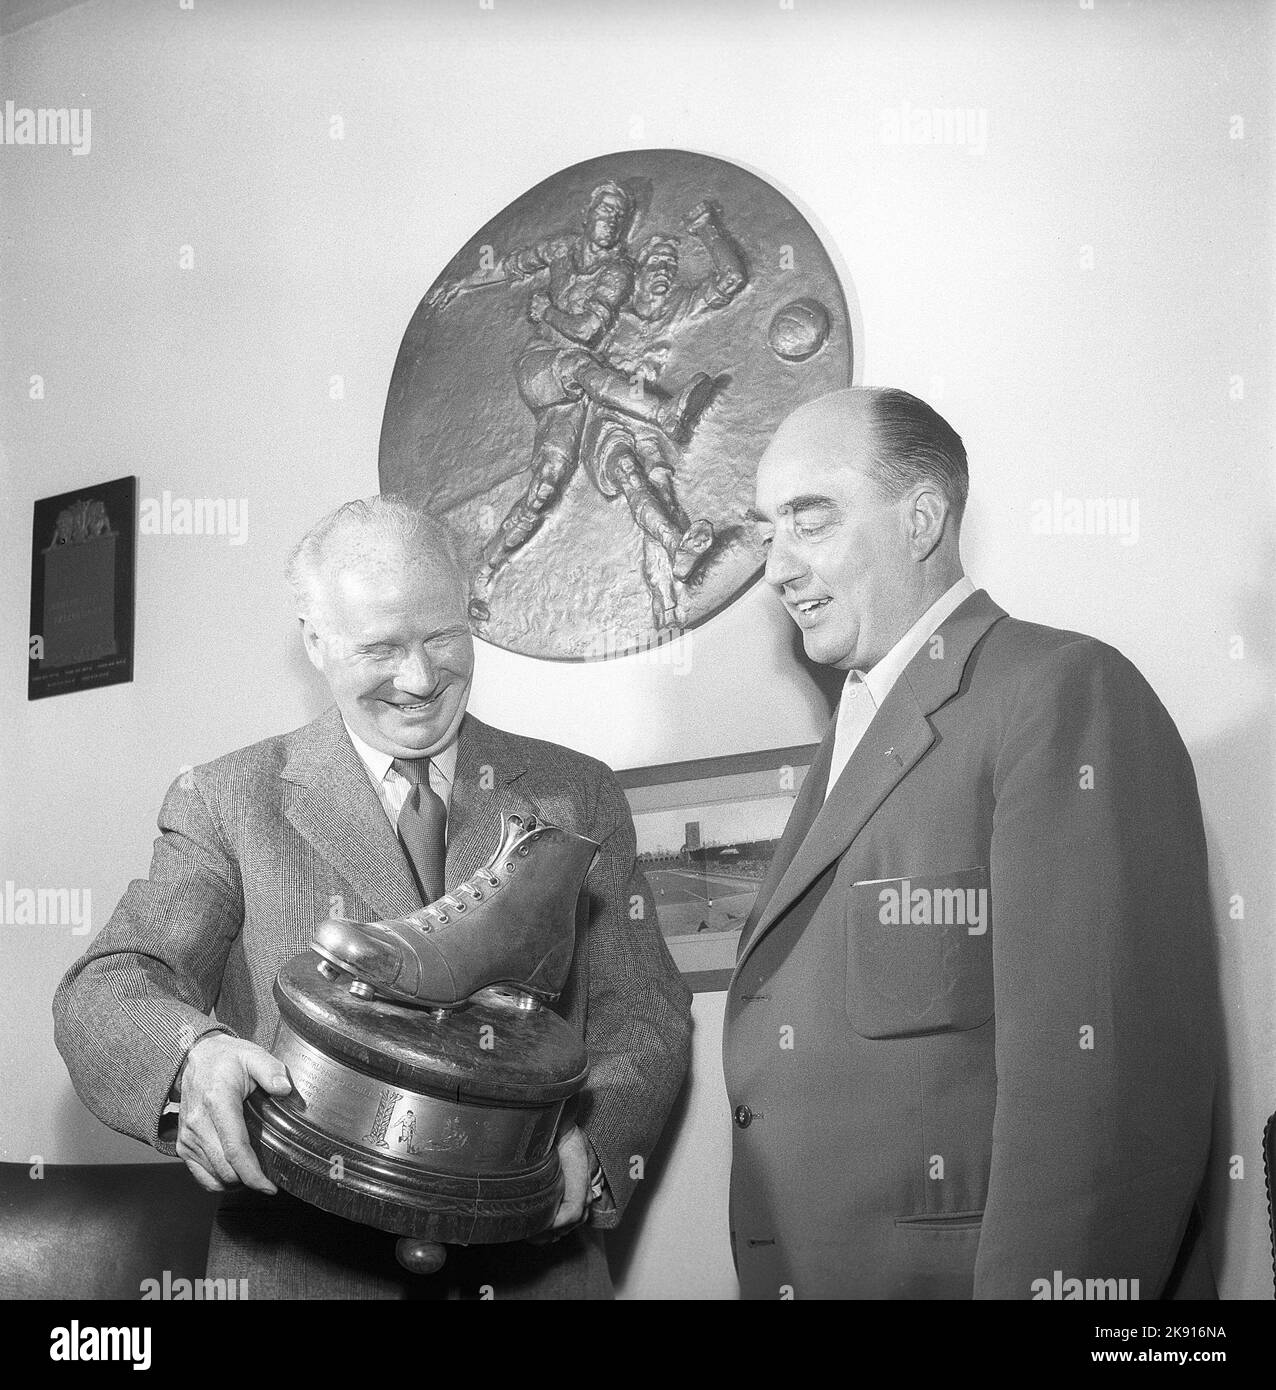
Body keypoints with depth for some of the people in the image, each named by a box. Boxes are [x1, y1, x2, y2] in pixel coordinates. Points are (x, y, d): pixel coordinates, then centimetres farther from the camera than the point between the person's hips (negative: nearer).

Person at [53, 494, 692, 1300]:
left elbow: (645, 1011, 4)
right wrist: (191, 1057, -31)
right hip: (300, 1270, -1)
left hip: (535, 1265, 2)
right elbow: (106, 990, -8)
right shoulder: (227, 803, 1)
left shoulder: (579, 795, 7)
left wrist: (590, 1141, -17)